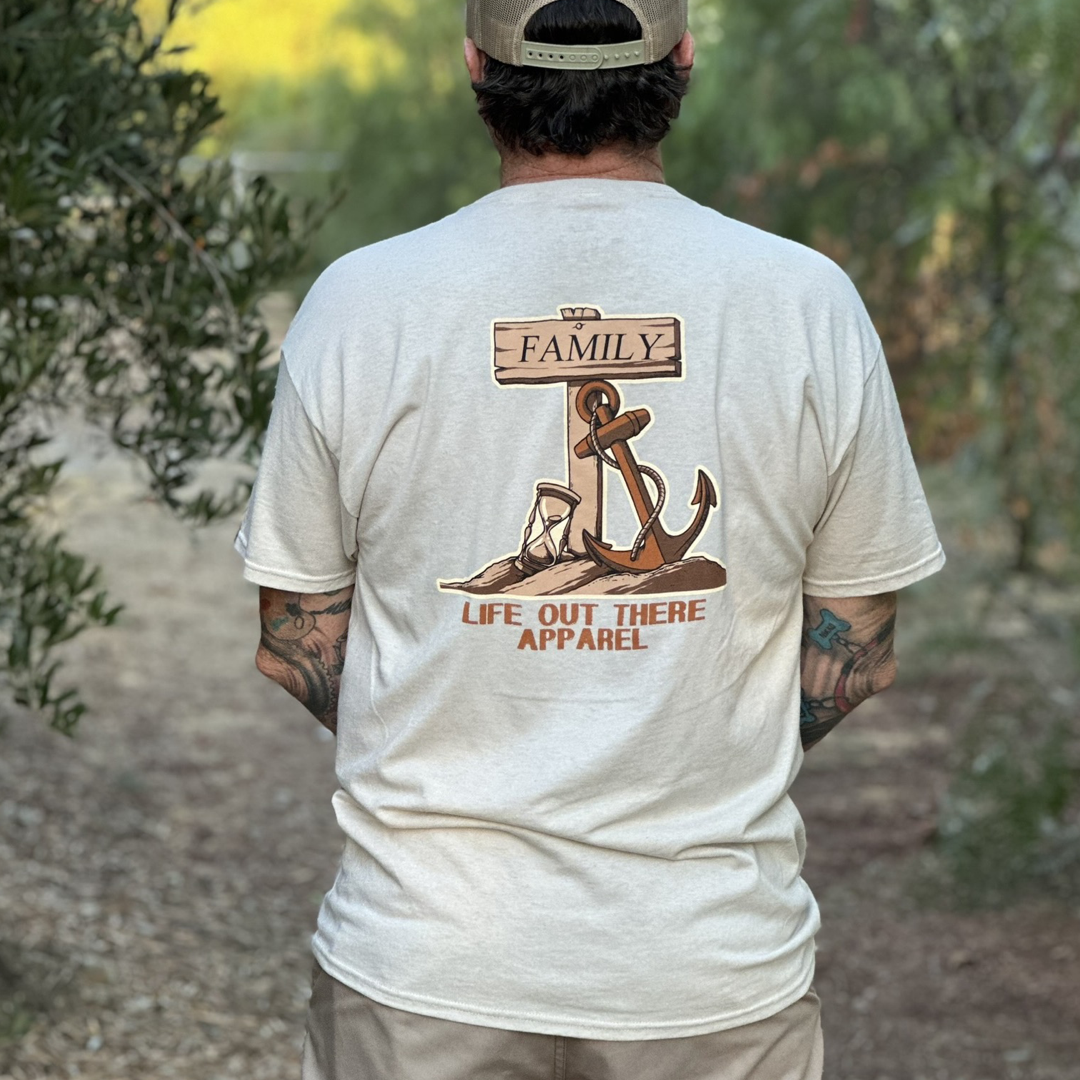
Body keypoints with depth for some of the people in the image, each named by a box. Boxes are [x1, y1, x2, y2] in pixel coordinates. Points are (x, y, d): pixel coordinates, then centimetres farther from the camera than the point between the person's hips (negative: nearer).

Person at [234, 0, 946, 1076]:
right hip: (719, 965, 1)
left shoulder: (358, 301, -6)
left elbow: (295, 647, 1)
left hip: (424, 960, 0)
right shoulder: (813, 303, -5)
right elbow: (854, 657, 2)